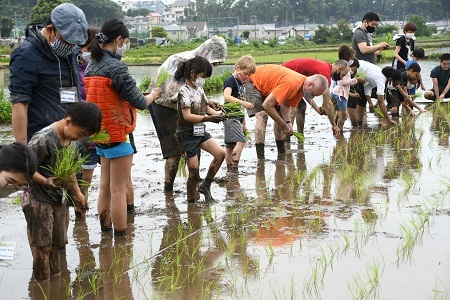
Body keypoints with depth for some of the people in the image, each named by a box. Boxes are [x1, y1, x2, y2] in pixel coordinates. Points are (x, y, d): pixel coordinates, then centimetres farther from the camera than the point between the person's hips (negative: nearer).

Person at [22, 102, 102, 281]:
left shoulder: (72, 140, 2)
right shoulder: (43, 139, -25)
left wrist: (77, 194, 19)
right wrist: (47, 182, -33)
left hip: (59, 198, 8)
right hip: (37, 199, -8)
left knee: (55, 244, 13)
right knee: (42, 247, -4)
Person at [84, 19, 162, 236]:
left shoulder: (91, 66, 6)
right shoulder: (116, 68, -20)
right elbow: (139, 102, -16)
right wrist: (154, 95, 4)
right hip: (117, 135, -8)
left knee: (105, 188, 16)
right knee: (118, 191, -2)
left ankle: (105, 234, 24)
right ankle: (120, 238, 2)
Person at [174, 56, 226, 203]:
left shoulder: (199, 89, 9)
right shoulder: (184, 91, -17)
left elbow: (206, 108, 16)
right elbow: (187, 116, -26)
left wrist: (219, 114, -4)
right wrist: (208, 118, -36)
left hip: (200, 132, 8)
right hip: (188, 135, -8)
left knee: (220, 154, -7)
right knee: (194, 171, -4)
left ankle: (205, 186, 6)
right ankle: (191, 201, 12)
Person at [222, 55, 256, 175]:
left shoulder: (241, 83, 19)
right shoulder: (230, 80, -10)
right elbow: (227, 96, -28)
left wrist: (244, 123, 25)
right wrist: (243, 102, -38)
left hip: (237, 118, 9)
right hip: (231, 117, -9)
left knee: (230, 146, 10)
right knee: (240, 141, -20)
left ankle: (230, 170, 12)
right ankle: (234, 169, -24)